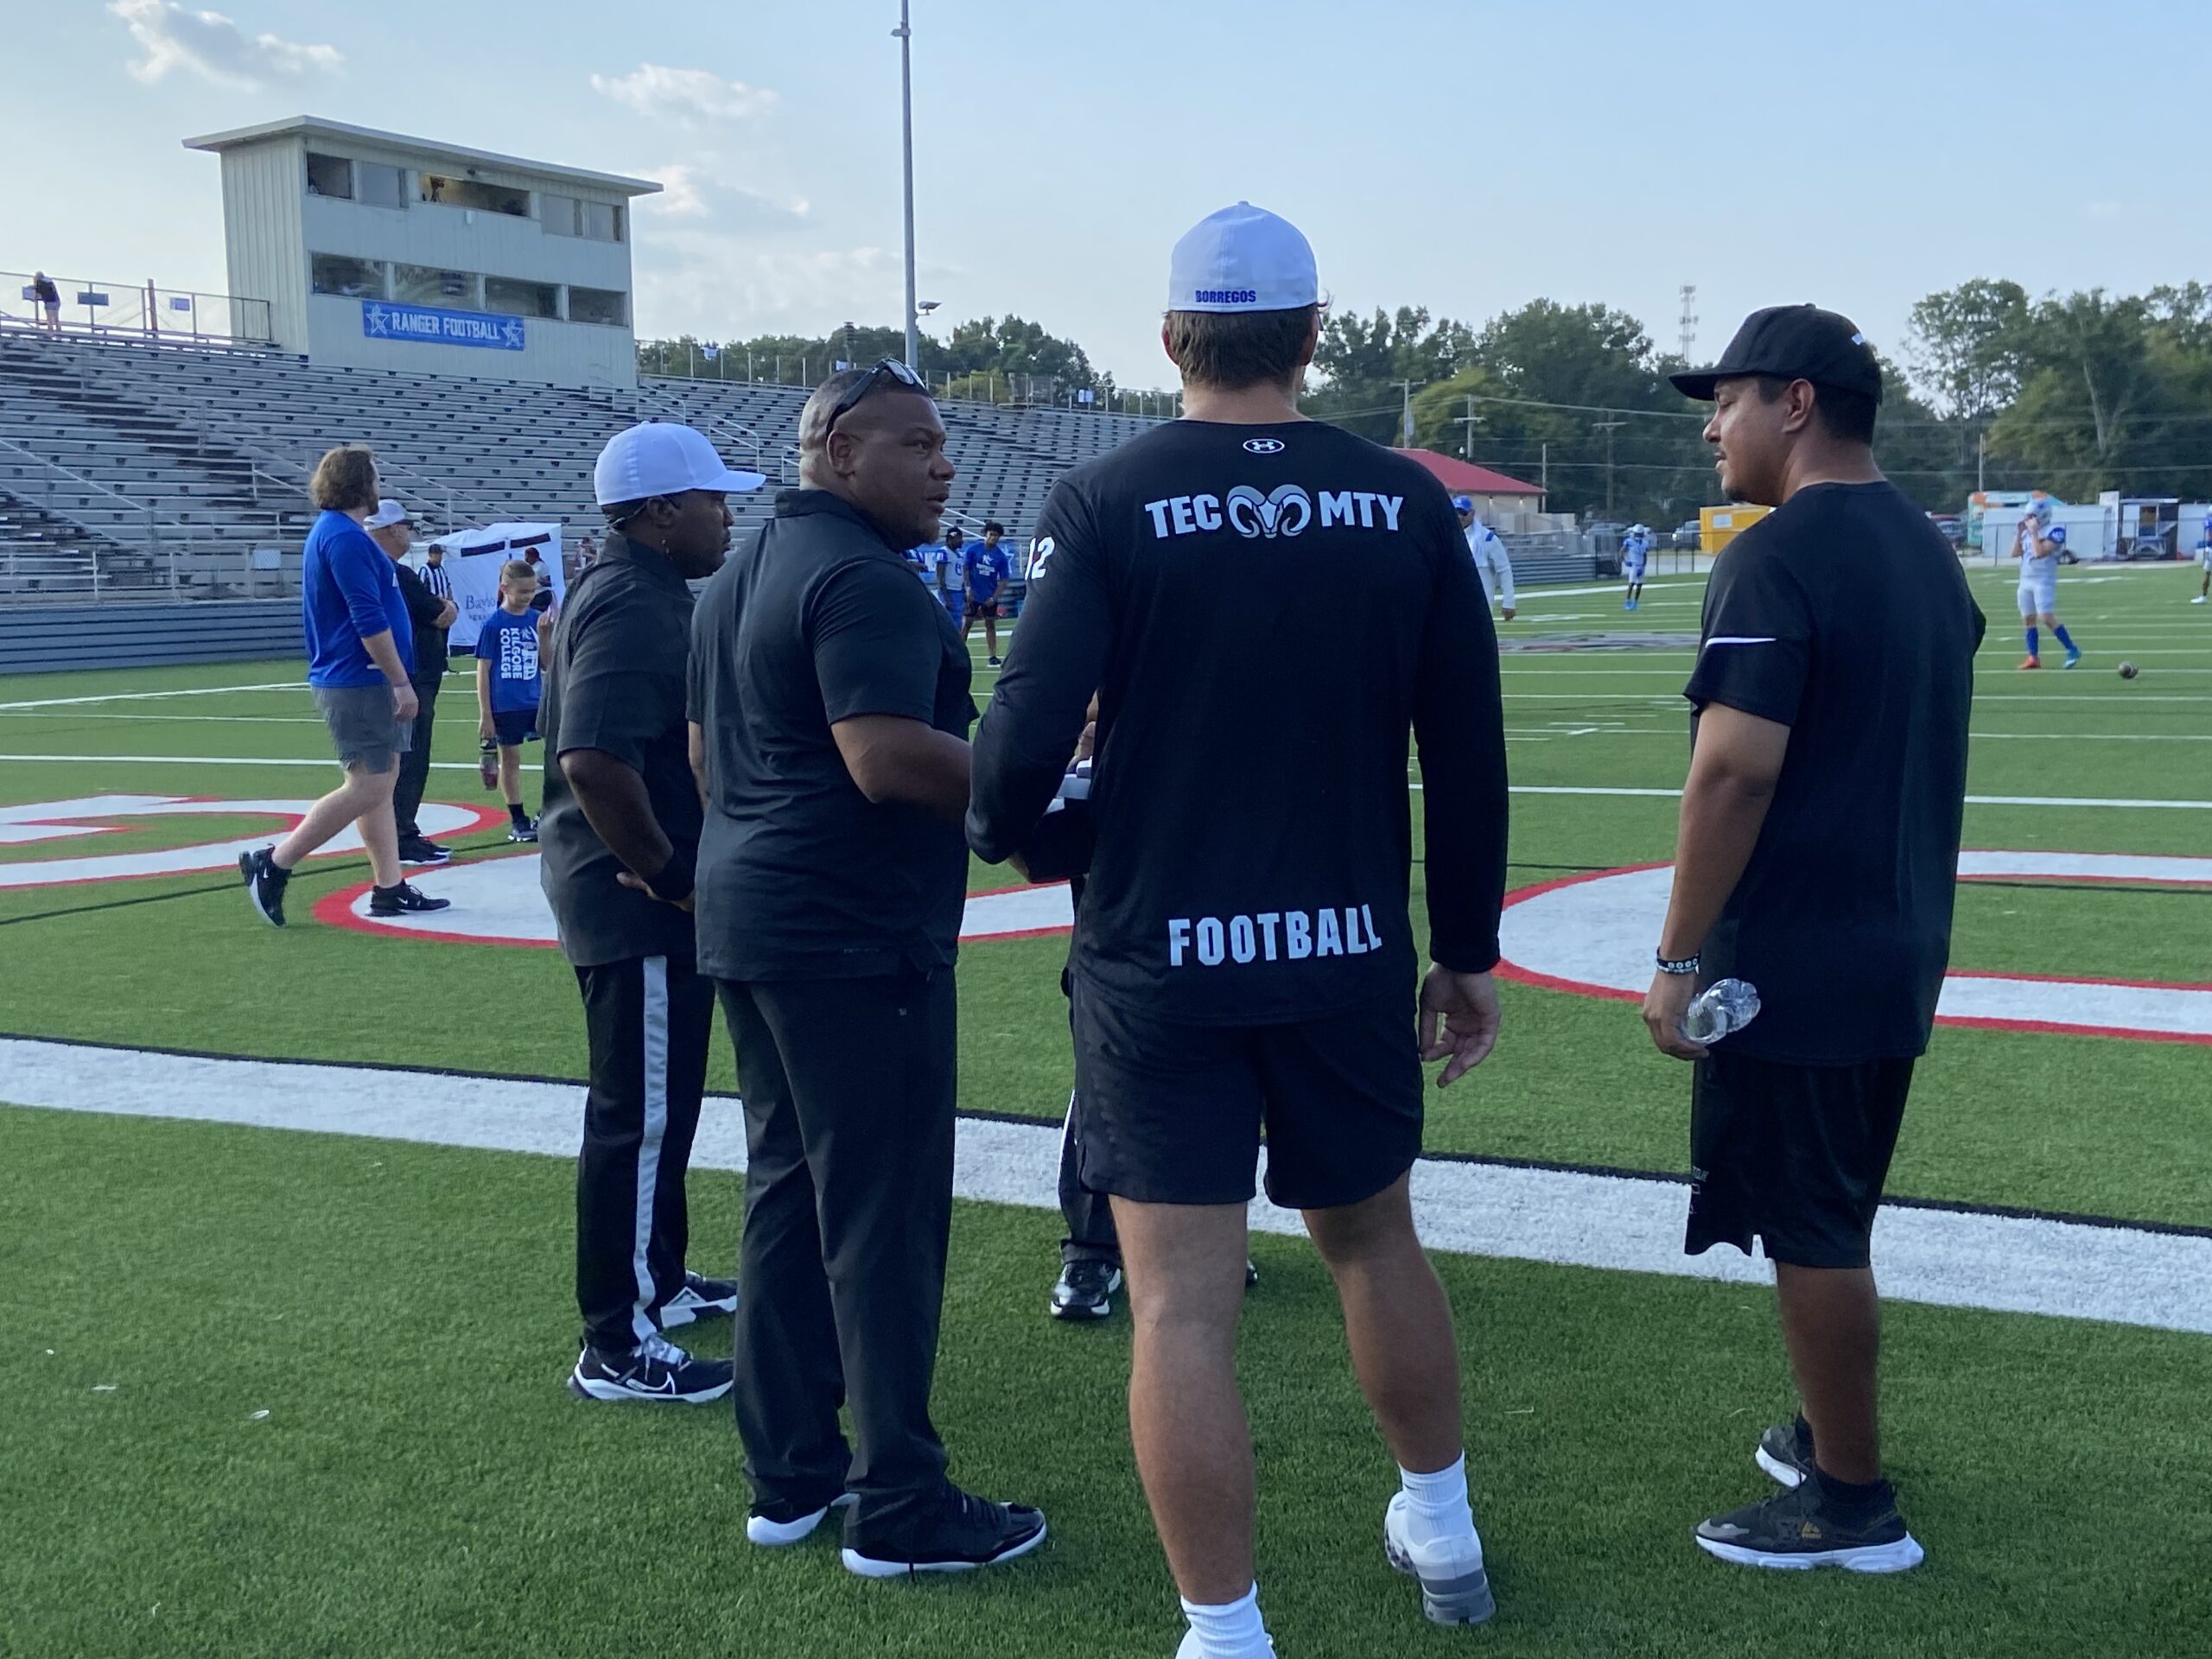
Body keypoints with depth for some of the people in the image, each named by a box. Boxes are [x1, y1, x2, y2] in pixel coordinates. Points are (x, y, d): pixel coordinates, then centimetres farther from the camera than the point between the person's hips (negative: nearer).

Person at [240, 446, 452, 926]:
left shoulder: (330, 532, 17)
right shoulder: (345, 538, -16)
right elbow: (369, 620, -22)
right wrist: (401, 682, -19)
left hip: (359, 683, 11)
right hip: (358, 683, -11)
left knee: (380, 784, 11)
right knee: (368, 787, -9)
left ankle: (389, 889, 13)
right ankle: (272, 864, -4)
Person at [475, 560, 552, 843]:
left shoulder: (537, 619, 5)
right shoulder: (493, 624, -6)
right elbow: (483, 670, -4)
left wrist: (542, 634, -12)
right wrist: (485, 714, -6)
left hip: (536, 701, 4)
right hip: (505, 706, -4)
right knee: (510, 759, 7)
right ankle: (517, 821, 18)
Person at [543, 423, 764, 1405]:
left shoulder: (617, 592, 13)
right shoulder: (638, 606, -21)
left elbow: (567, 734, 22)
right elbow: (594, 760, -32)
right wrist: (666, 873, -22)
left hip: (620, 893, 11)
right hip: (640, 908, -11)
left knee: (658, 1106, 22)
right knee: (639, 1119, -2)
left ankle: (659, 1279, 38)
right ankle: (618, 1349, 8)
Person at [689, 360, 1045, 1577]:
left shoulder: (737, 578, 17)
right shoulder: (862, 578, -15)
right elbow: (890, 758, -26)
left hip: (747, 921, 10)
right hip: (857, 940, -10)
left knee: (786, 1192, 15)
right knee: (883, 1216, -2)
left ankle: (790, 1474, 25)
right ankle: (901, 1510, 8)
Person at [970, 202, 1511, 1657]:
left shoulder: (1106, 505, -9)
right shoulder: (1407, 505, -1)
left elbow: (1031, 727, -16)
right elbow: (1470, 751, 0)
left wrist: (998, 828, 7)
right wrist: (1469, 951, 11)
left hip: (1159, 961, -3)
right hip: (1350, 955, 4)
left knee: (1183, 1305, 5)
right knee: (1374, 1235, 24)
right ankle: (1443, 1534, 42)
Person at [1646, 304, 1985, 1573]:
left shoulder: (1780, 557, -17)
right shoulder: (1929, 550, 11)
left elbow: (1734, 769, -23)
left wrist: (1680, 958, -18)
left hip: (1792, 962, -9)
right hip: (1900, 948, 9)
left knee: (1810, 1230, 3)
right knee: (1834, 1220, 21)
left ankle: (1853, 1504, 15)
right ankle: (1832, 1440, 35)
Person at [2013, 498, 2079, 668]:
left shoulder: (2053, 532, -11)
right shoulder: (2026, 532, 12)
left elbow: (2039, 552, -21)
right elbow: (2015, 553, 6)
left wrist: (2034, 532, -15)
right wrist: (2020, 532, 2)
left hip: (2044, 581, -8)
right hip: (2025, 581, 8)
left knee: (2047, 618, -15)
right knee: (2028, 619, 6)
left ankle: (2072, 651, -5)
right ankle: (2034, 658, 10)